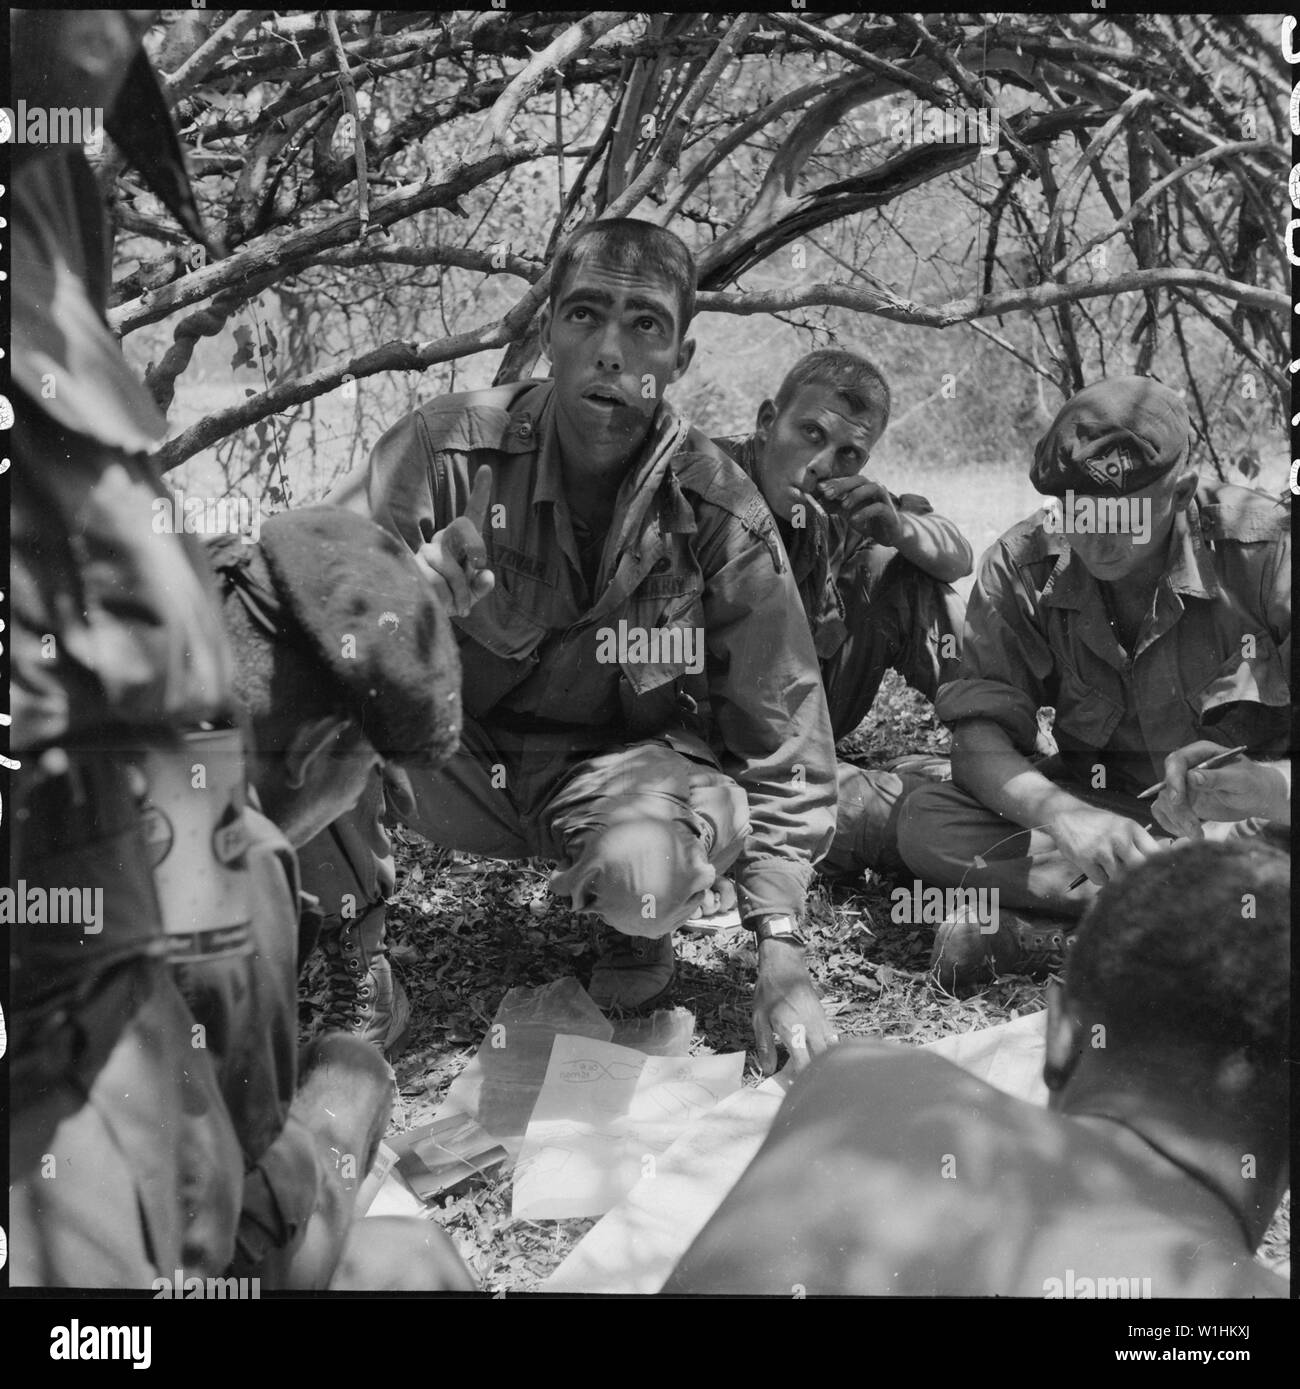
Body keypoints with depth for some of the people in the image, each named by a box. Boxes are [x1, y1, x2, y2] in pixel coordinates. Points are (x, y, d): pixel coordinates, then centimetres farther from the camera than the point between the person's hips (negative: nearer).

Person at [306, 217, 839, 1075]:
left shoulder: (721, 516, -14)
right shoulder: (450, 450, -15)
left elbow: (780, 738, -9)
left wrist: (782, 951, -13)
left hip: (625, 759, 0)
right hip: (462, 758, 1)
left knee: (643, 874, -36)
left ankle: (638, 934, 6)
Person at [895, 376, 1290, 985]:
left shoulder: (1264, 547, -15)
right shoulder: (1021, 567, -8)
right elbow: (979, 736, -13)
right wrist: (1064, 815, -32)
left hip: (1255, 815, -2)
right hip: (1106, 807, 3)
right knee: (925, 823, -22)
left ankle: (1047, 929, -30)